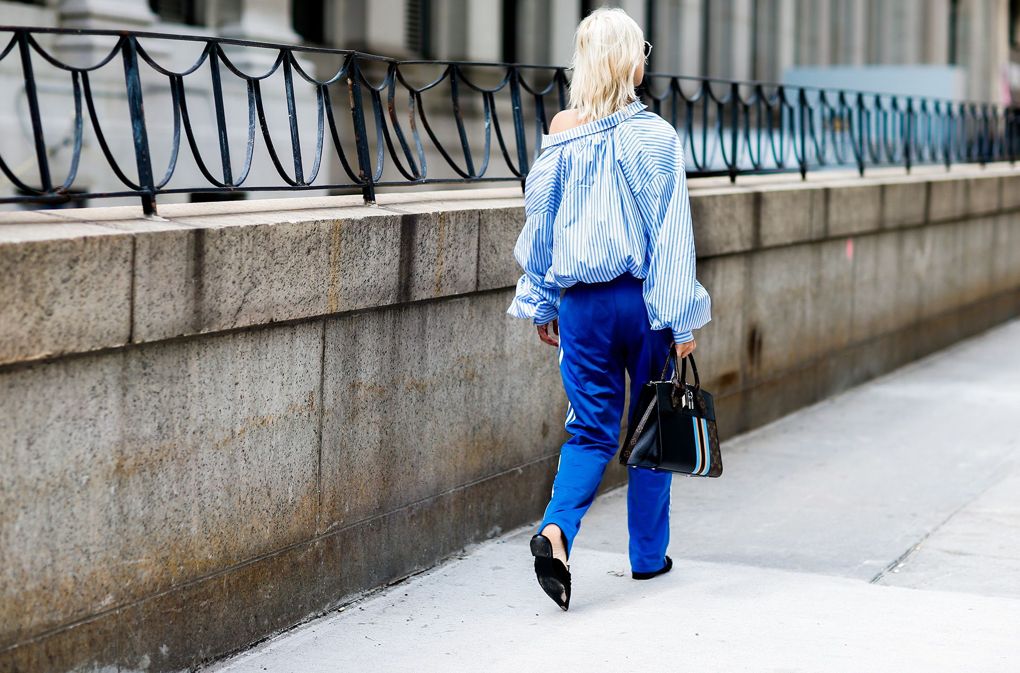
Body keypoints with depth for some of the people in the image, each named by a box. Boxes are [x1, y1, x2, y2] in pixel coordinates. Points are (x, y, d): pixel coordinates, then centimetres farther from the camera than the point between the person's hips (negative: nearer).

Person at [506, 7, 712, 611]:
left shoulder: (562, 135, 0)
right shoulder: (654, 136, -11)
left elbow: (539, 222, 6)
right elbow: (671, 233, -10)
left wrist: (542, 305, 15)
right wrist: (683, 319, -6)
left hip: (581, 302, 3)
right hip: (642, 298, -3)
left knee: (591, 429, 8)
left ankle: (557, 528, -17)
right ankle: (648, 555, 23)